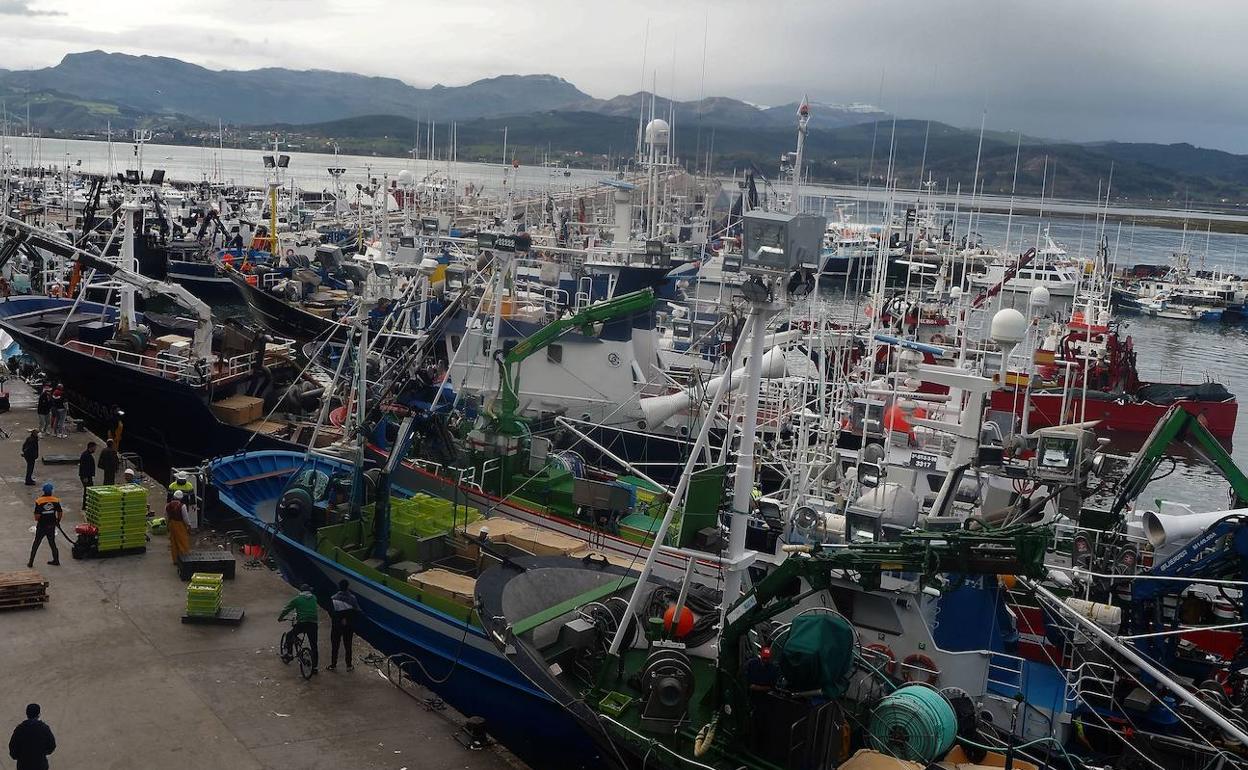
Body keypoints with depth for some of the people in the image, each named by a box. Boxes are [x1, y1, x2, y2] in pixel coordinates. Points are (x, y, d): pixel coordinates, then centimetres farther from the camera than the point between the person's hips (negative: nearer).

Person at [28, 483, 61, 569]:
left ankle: (30, 563, 12)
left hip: (41, 526, -3)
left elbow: (37, 516, -17)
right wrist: (58, 521, 17)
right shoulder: (56, 500, -5)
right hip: (51, 526, 3)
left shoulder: (39, 501, -15)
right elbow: (60, 513, -1)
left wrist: (37, 520, 6)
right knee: (52, 543, 16)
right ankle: (56, 561, 20)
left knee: (36, 544, 9)